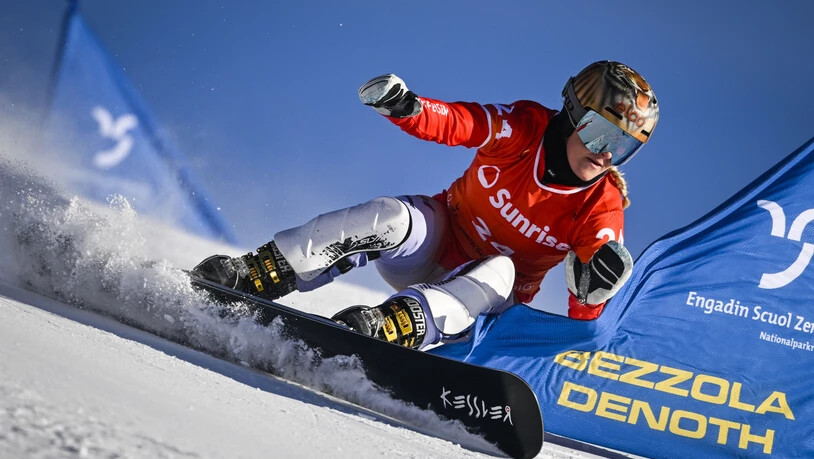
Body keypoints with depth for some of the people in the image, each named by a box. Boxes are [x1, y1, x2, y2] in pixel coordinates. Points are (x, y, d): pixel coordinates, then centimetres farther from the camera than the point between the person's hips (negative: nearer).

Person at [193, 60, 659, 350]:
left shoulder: (603, 208, -13)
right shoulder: (525, 127, -13)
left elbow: (584, 309, -16)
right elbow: (450, 121, -15)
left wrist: (594, 287, -40)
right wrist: (404, 105, -36)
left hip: (480, 294, 0)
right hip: (440, 235, 1)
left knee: (499, 272, -35)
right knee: (390, 218, -30)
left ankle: (395, 324, -56)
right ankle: (250, 276, -32)